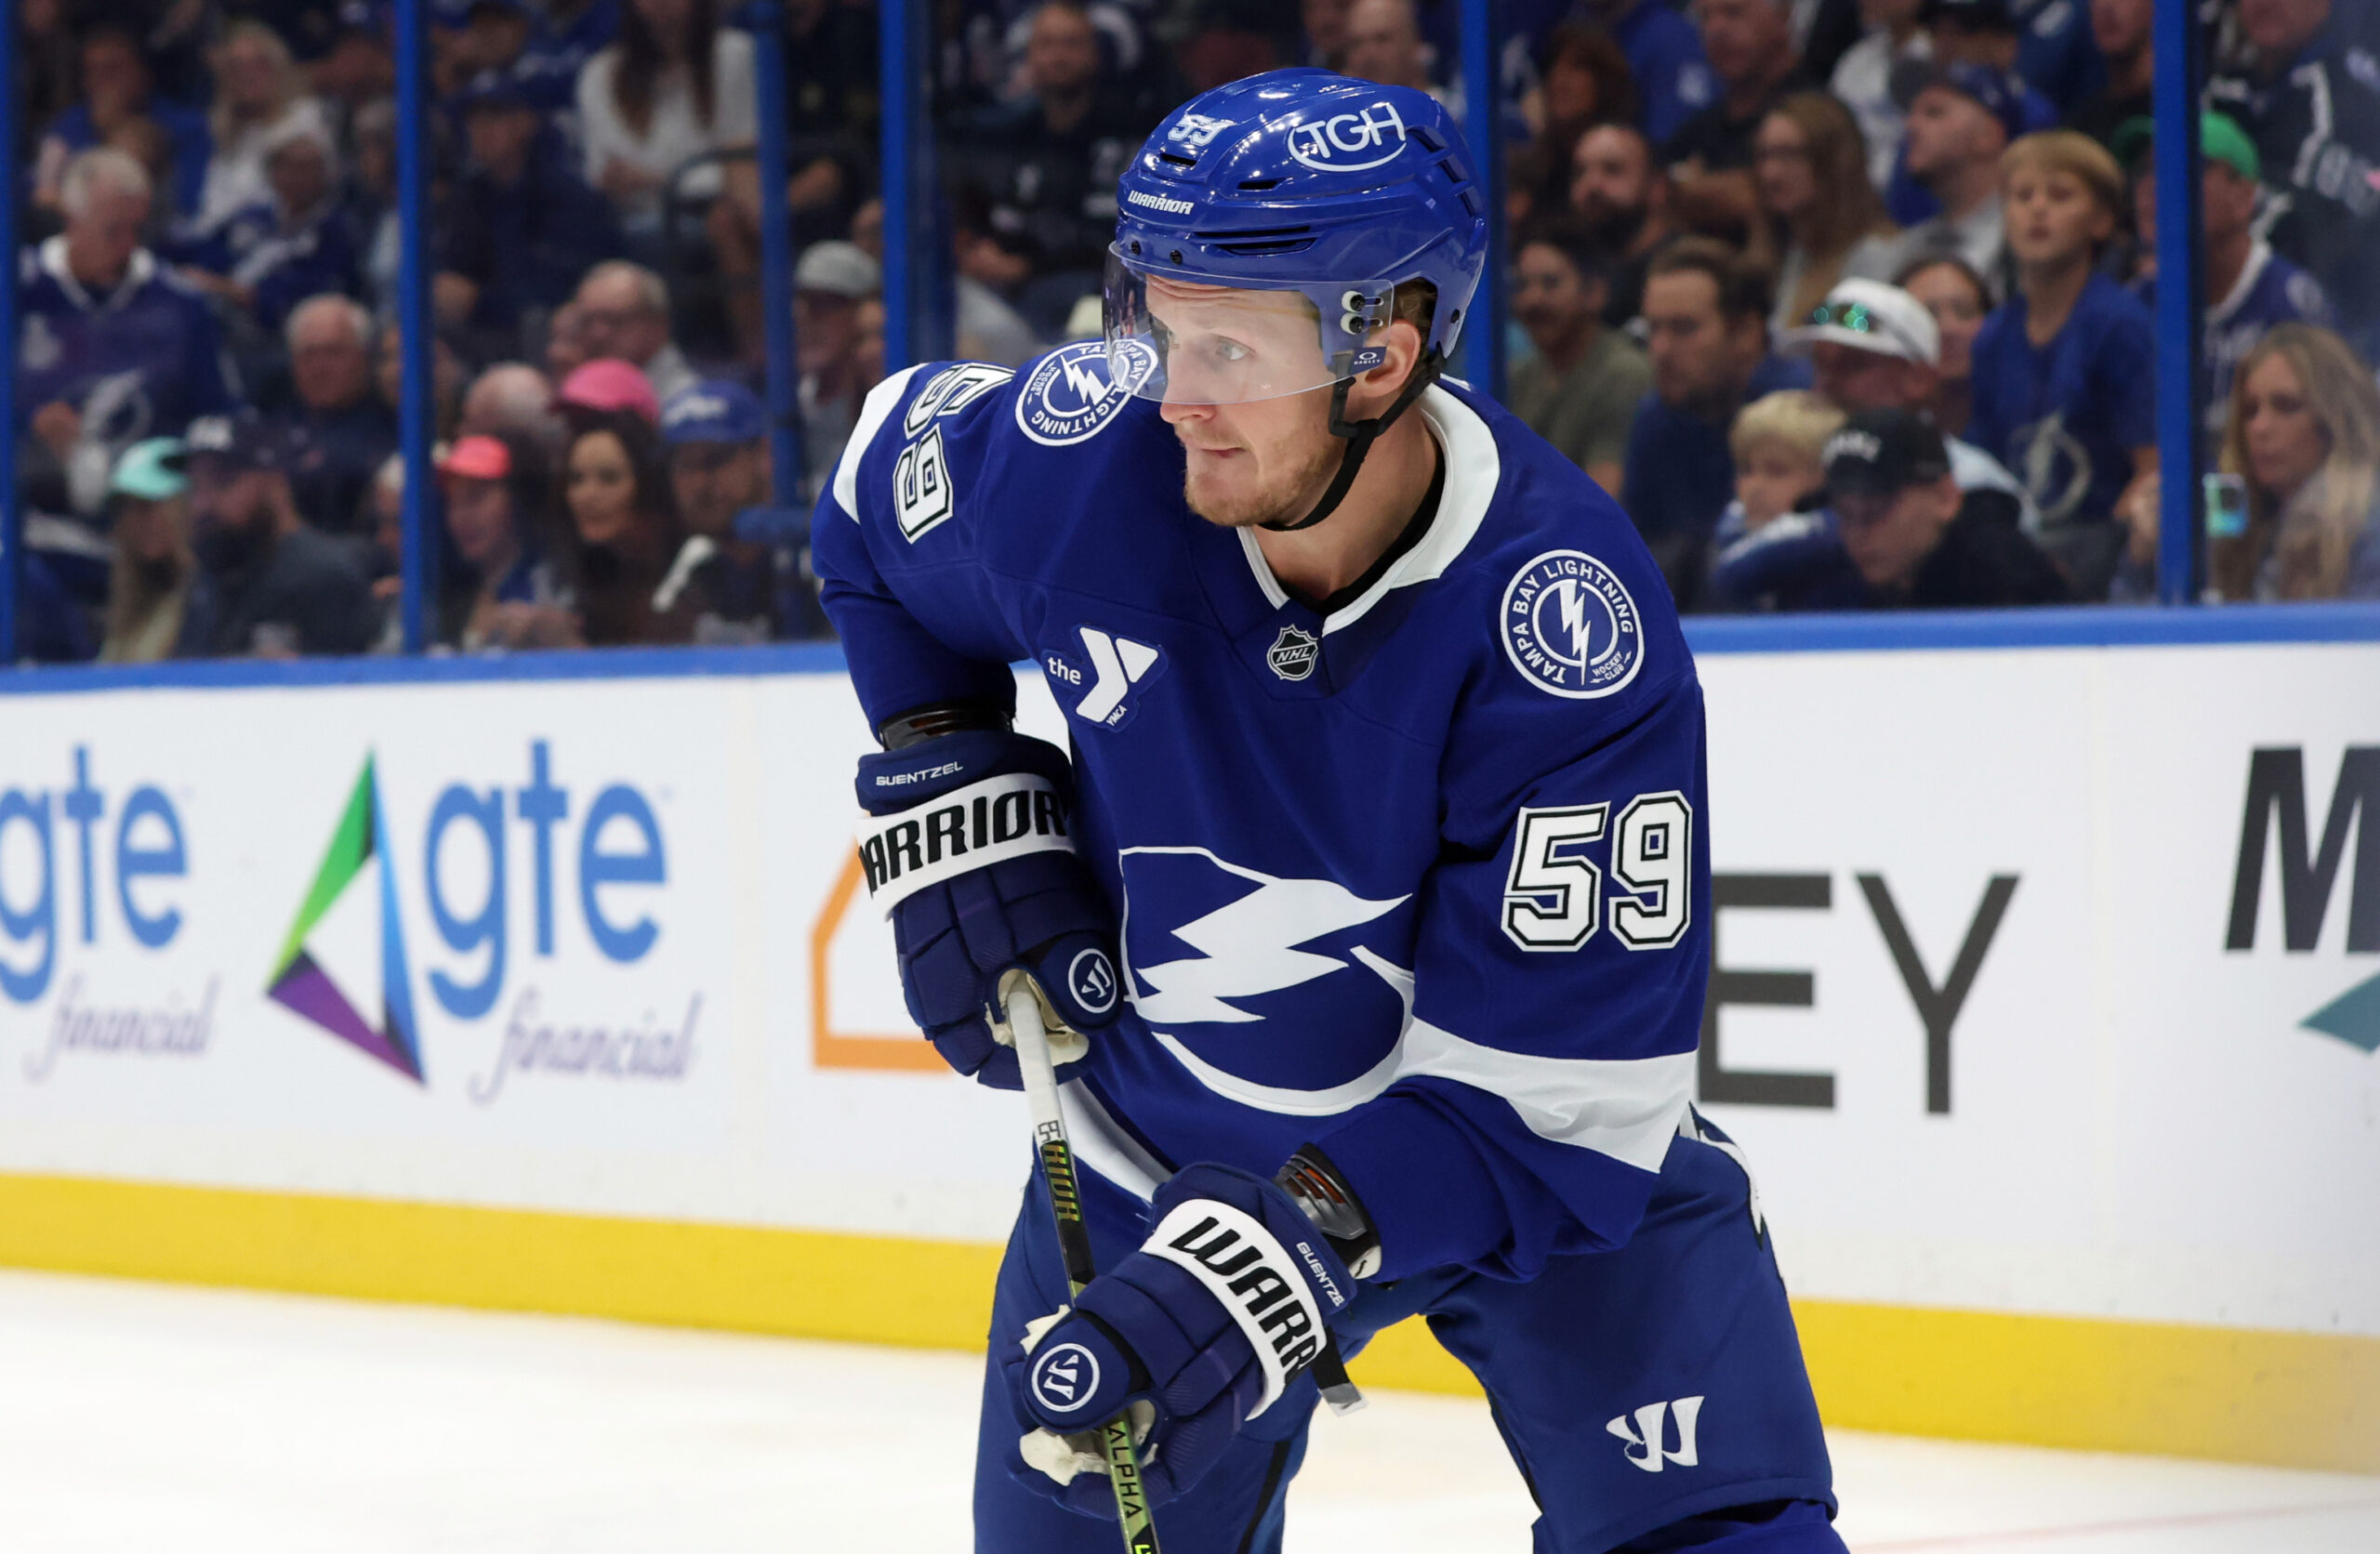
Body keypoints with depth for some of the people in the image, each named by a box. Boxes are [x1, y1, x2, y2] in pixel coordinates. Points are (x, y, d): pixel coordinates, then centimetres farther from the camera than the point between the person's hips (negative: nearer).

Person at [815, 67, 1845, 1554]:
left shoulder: (1572, 638, -31)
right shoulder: (1086, 449, -21)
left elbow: (1549, 1101, -31)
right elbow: (880, 508, 6)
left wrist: (1278, 1258, -41)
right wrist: (950, 803, -3)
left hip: (1539, 1154, -3)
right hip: (1162, 1145, 3)